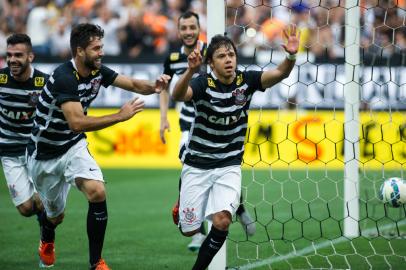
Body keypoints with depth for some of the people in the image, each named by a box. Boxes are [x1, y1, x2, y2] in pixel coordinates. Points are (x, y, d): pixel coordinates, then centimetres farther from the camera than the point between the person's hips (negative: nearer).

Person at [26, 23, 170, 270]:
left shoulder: (98, 71, -7)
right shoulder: (64, 78, -29)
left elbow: (132, 84, -2)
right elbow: (77, 122, -37)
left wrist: (153, 86, -25)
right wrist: (120, 116, -37)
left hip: (73, 146, 5)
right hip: (45, 154, -5)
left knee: (97, 192, -22)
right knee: (56, 215, 12)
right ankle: (47, 242, 51)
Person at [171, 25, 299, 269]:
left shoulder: (246, 80, -9)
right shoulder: (203, 83, -17)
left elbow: (280, 74, -22)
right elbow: (178, 95, -37)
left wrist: (291, 56, -43)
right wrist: (191, 70, -56)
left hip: (229, 166, 1)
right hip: (197, 165, -1)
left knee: (221, 222, -21)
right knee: (190, 230, 7)